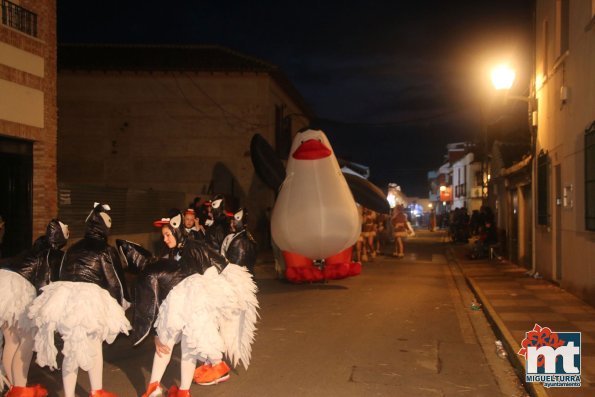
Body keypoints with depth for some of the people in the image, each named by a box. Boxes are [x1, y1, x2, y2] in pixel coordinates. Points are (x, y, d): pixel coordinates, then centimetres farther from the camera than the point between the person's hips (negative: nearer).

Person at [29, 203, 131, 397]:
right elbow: (114, 279, 6)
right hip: (90, 298, -4)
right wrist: (121, 301, 21)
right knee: (94, 346, 14)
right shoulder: (106, 250, 3)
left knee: (71, 348, 15)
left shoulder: (72, 248, 18)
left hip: (63, 296, 4)